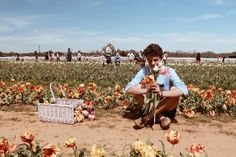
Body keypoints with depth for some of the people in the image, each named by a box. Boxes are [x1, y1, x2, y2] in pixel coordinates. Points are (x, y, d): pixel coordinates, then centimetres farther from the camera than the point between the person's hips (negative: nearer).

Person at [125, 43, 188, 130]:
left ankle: (148, 117, -20)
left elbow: (184, 90, -30)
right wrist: (146, 90, -38)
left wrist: (161, 93, -44)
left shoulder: (169, 71, -16)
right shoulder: (143, 71, -11)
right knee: (137, 87, -20)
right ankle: (160, 117, -16)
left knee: (174, 91, -29)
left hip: (166, 108, -1)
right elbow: (128, 89, -20)